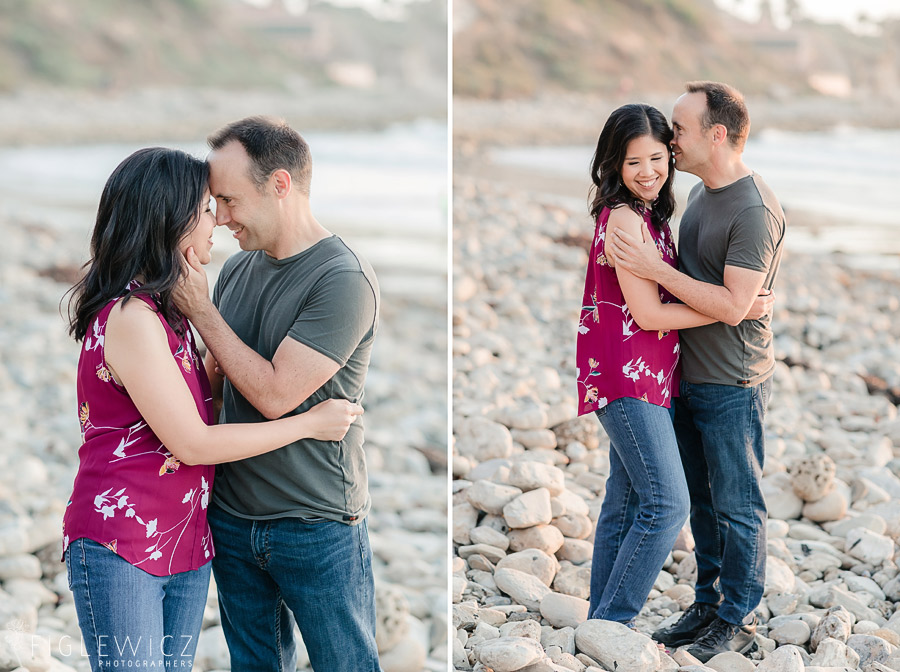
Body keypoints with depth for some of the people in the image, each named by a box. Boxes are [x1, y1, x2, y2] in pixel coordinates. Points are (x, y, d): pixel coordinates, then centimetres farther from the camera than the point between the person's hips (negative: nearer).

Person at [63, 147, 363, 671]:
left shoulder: (163, 312, 13)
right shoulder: (129, 317, -18)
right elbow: (191, 443, -17)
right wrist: (310, 423, -9)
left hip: (186, 549, 9)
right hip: (120, 552, -9)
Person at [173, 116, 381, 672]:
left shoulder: (344, 280, -17)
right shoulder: (238, 268, 6)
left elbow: (275, 394, -21)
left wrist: (200, 310, -13)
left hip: (317, 523, -6)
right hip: (233, 516, 7)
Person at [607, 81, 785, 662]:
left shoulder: (754, 211, -21)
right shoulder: (702, 192, 9)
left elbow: (732, 306, -25)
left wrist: (655, 270, -26)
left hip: (733, 384, -9)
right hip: (690, 375, 9)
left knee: (736, 505, 3)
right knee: (702, 499, 17)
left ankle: (739, 620, 15)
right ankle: (709, 603, 30)